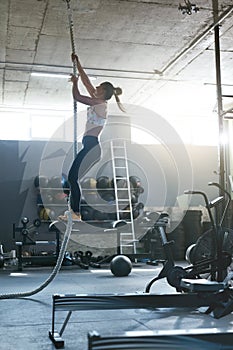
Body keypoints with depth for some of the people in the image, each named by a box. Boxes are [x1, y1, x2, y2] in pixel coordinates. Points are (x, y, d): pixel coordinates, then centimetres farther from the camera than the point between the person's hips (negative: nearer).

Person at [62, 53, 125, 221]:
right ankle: (74, 212, 5)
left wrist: (74, 82, 6)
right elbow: (86, 81, 23)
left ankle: (76, 213, -15)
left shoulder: (101, 105, -7)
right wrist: (77, 63, 27)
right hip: (92, 147, 10)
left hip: (91, 146, -10)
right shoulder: (98, 103, 18)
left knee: (73, 177, -15)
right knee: (73, 178, 7)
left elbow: (77, 96, -11)